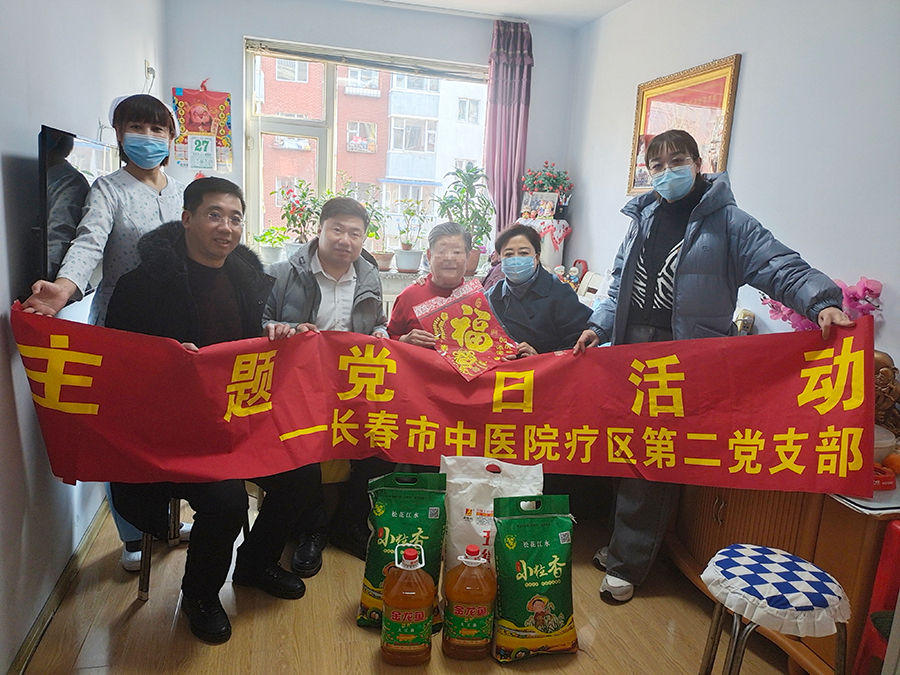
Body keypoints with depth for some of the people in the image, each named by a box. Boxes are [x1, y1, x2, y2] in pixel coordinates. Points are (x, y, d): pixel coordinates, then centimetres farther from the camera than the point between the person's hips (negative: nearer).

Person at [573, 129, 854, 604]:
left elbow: (781, 267, -11)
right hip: (631, 349, 6)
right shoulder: (644, 218, 14)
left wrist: (822, 301, -29)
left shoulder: (727, 222, -3)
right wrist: (600, 325, 5)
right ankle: (623, 545, 31)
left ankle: (626, 564, 15)